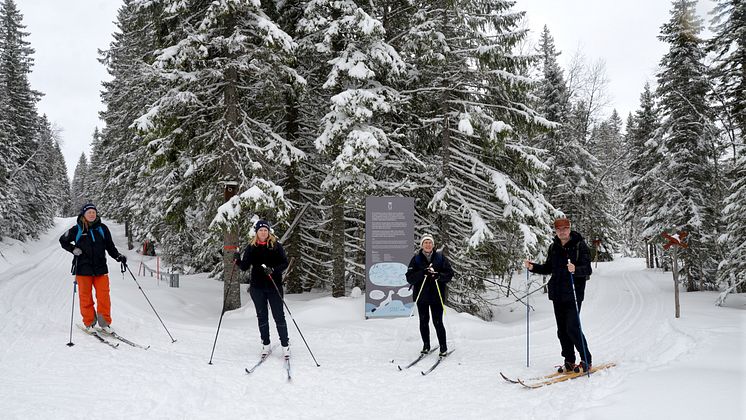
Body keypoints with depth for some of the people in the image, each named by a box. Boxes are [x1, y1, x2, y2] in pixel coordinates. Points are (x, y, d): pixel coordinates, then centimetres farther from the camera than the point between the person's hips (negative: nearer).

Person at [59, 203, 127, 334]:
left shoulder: (102, 228, 5)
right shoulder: (77, 230, 1)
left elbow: (110, 246, 11)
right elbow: (63, 241, 14)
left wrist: (118, 256, -4)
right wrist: (73, 249, -3)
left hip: (100, 268, 1)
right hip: (83, 269, -1)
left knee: (104, 296, -2)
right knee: (86, 297, 5)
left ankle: (104, 323, 8)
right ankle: (89, 323, 17)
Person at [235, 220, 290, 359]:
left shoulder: (276, 245, -2)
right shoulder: (251, 247, 4)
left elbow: (285, 263, -4)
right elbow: (245, 267, 4)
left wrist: (273, 270, -21)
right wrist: (238, 260, -17)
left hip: (274, 286, -2)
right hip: (257, 287, 2)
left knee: (279, 316, -1)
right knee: (262, 316, 10)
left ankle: (285, 345, 9)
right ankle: (265, 344, 22)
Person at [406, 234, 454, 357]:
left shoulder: (440, 257, 3)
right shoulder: (416, 259, 2)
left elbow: (450, 274, 0)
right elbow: (409, 278, -5)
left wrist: (438, 275, -20)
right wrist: (422, 273, -21)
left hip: (437, 295, -1)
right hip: (421, 296, 1)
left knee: (438, 322, -4)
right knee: (424, 322, 9)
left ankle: (443, 347, 11)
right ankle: (426, 345, 26)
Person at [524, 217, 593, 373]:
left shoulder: (580, 246, -7)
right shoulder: (553, 247, 11)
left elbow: (587, 270, -15)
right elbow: (548, 268, 22)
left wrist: (575, 270, -35)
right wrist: (533, 267, 7)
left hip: (574, 293, -6)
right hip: (557, 294, 6)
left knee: (572, 328, -10)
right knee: (562, 330, 9)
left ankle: (586, 361, 5)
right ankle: (569, 362, 19)